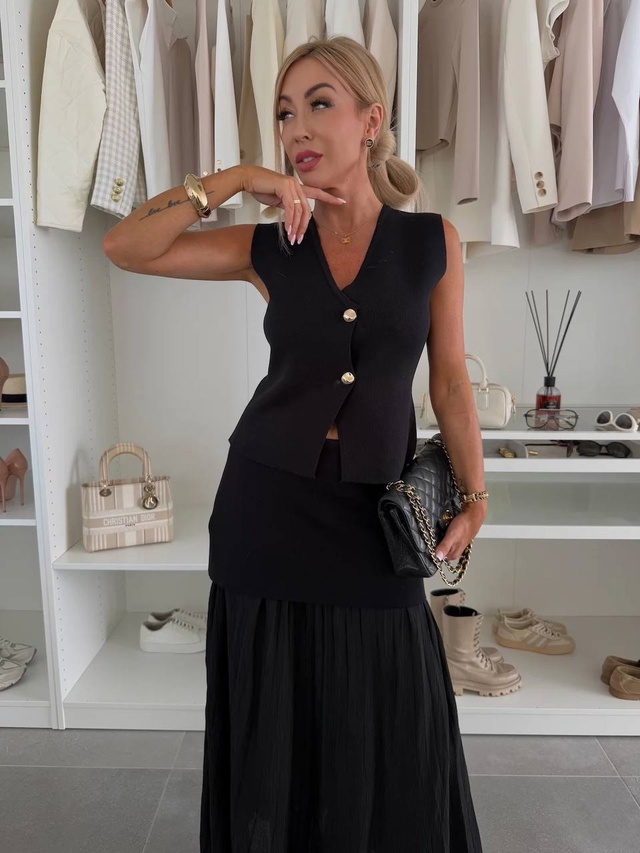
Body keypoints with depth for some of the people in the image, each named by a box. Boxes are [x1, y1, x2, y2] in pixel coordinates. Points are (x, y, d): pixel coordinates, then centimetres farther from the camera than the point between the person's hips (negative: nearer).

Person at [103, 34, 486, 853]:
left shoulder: (432, 241, 1)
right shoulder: (268, 246, 1)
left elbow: (449, 378, 4)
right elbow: (125, 247, -6)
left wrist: (473, 494, -1)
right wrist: (236, 178, -12)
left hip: (376, 507, 0)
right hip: (267, 496, 1)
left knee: (387, 734, 12)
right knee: (273, 731, 15)